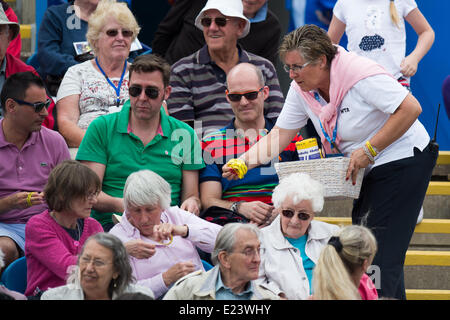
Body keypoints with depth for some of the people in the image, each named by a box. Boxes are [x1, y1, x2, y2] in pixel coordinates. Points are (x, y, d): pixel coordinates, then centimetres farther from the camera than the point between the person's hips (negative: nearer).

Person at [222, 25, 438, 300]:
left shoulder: (361, 76, -25)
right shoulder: (301, 89, 0)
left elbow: (410, 108, -26)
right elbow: (279, 135, 3)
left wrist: (368, 150, -25)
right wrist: (242, 162, -12)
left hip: (403, 160, -9)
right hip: (368, 168, 9)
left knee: (383, 255, -14)